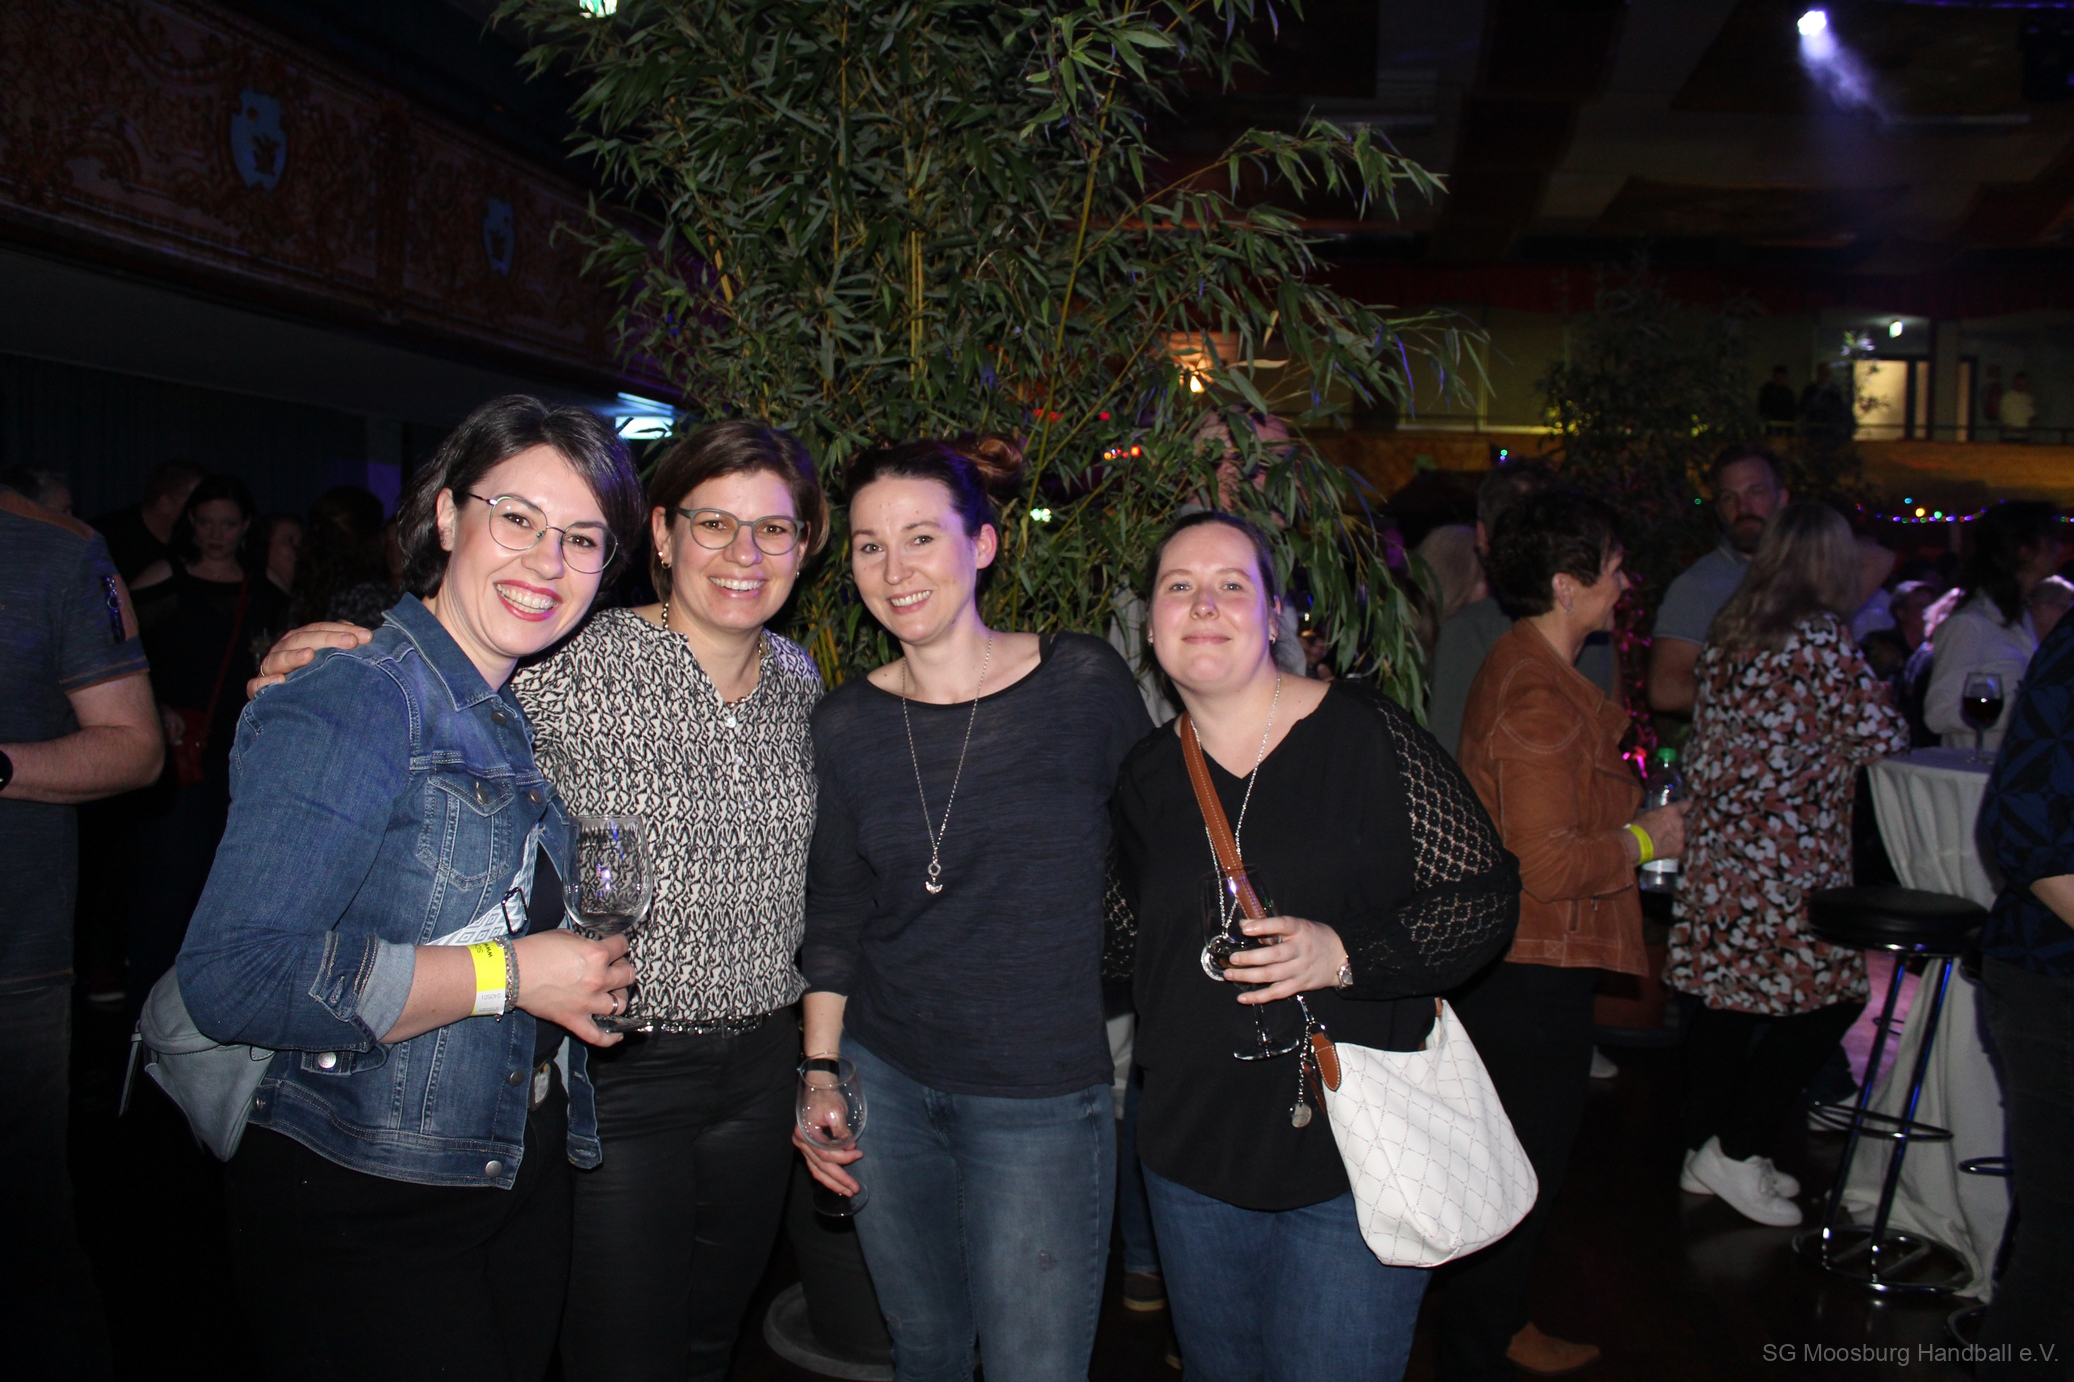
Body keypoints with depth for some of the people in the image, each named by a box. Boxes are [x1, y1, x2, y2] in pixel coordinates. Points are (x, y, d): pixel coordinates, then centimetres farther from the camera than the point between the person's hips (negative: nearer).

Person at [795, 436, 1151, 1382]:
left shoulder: (1085, 685, -9)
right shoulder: (846, 725, 0)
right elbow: (833, 916, 7)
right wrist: (820, 1073, 4)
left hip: (1042, 1095, -3)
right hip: (883, 1082, 3)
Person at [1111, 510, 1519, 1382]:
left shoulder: (1365, 737, -11)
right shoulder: (1147, 776, 4)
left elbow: (1487, 896, -11)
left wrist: (1343, 954, -23)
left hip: (1354, 1156, -5)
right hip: (1194, 1155, 5)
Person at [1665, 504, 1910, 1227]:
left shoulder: (1725, 632, 10)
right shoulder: (1823, 638, -12)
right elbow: (1884, 738, -8)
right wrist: (1873, 687, 10)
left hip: (1716, 842, 8)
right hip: (1789, 856, -7)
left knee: (1725, 993, 13)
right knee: (1829, 996, 4)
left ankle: (1704, 1148, 22)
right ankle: (1736, 1150, 6)